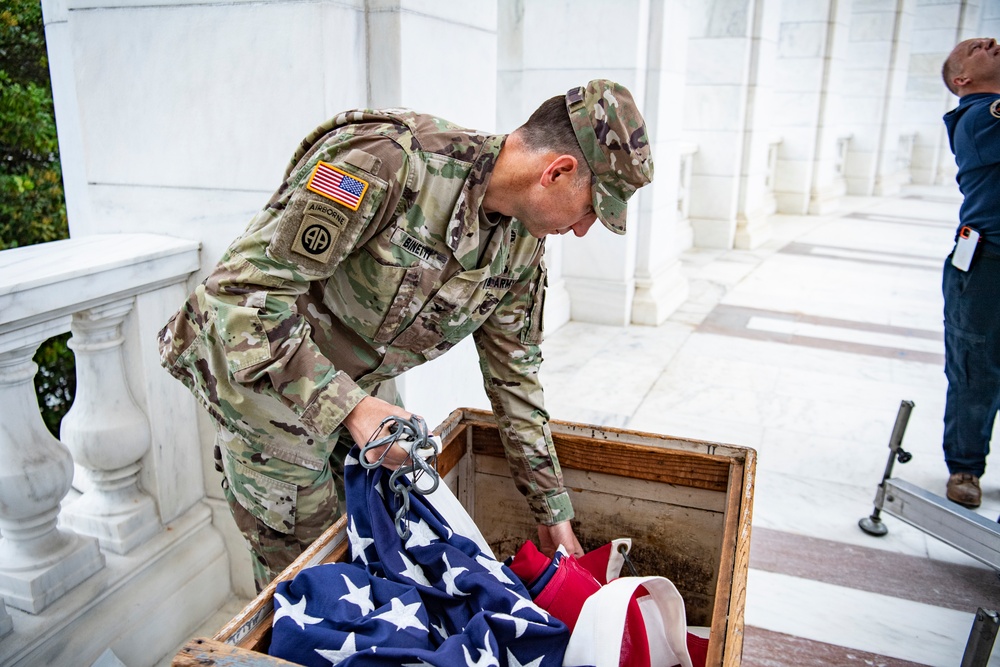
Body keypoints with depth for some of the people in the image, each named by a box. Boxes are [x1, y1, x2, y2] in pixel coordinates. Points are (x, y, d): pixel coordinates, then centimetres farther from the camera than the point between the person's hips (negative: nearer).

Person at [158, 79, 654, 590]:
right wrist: (350, 407, -36)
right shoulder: (385, 160, -33)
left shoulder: (521, 246, -7)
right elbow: (246, 287, -31)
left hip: (364, 388, 6)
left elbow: (514, 376, 2)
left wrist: (554, 514, 7)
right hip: (262, 374, -6)